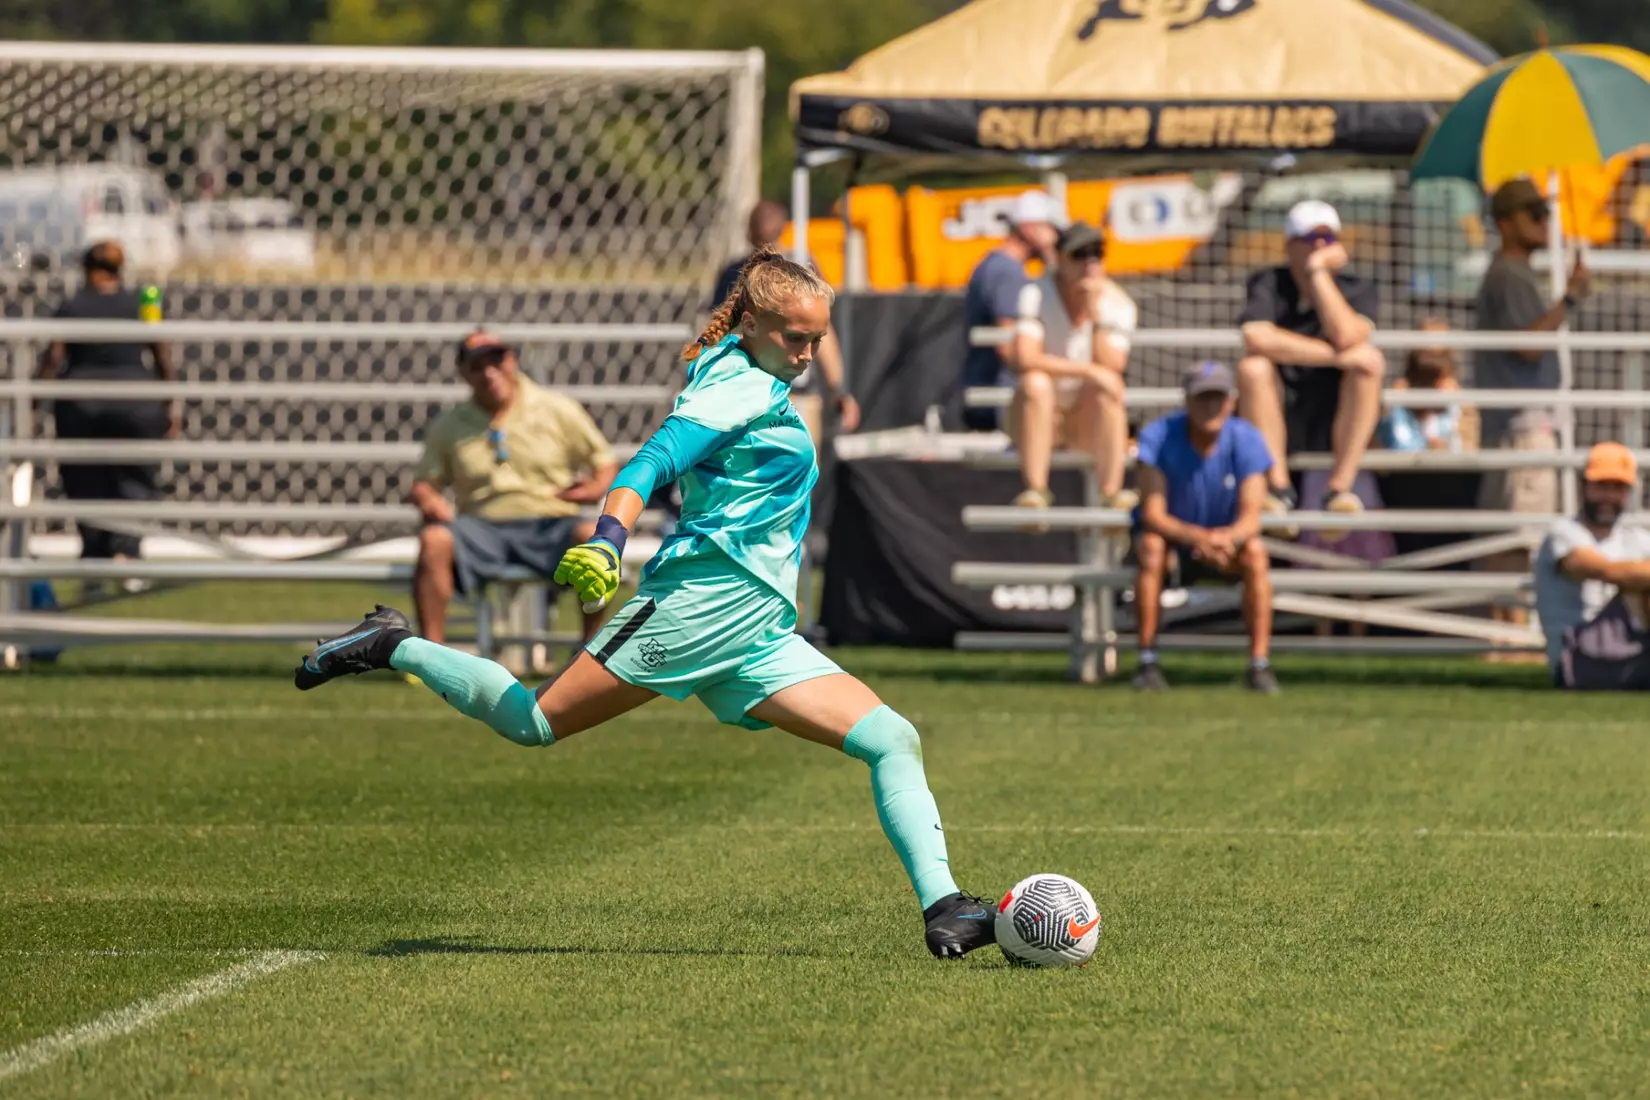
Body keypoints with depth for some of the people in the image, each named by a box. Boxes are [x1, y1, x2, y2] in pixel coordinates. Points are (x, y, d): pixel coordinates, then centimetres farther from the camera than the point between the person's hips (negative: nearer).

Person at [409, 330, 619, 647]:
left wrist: (595, 488, -12)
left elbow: (605, 466, 12)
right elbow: (424, 482, 16)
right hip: (483, 528, 1)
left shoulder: (558, 410, 8)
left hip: (550, 526, -1)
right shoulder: (449, 427, 13)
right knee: (434, 540, -31)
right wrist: (428, 501, -8)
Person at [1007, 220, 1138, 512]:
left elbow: (1112, 368, -18)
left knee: (1110, 385, -28)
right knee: (1036, 382, -32)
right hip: (1037, 415, -2)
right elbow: (1024, 359, -25)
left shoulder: (1118, 304, -4)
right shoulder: (1035, 295, -11)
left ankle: (1110, 491, -33)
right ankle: (1035, 488, -35)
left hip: (1090, 421, 2)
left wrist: (1095, 311, -23)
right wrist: (1088, 371, -27)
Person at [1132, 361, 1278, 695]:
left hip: (1227, 543, 1)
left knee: (1255, 551, -30)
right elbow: (1152, 515, -25)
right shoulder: (1158, 437, -20)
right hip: (1174, 538, -1)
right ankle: (1148, 663, -29)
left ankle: (1260, 665, -28)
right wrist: (1198, 536, -45)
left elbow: (1251, 518, -23)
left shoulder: (1246, 440, -16)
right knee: (1151, 546, -33)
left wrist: (1227, 538, -48)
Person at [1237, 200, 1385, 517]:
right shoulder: (1268, 285, -2)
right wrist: (1337, 357, -26)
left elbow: (1345, 336, -22)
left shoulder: (1357, 290, 3)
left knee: (1370, 359, -23)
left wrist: (1319, 272, -16)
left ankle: (1340, 487, -26)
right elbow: (1257, 338, -25)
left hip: (1338, 425, 1)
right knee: (1253, 367, -28)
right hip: (1280, 424, -1)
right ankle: (1278, 487, -26)